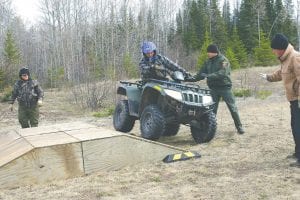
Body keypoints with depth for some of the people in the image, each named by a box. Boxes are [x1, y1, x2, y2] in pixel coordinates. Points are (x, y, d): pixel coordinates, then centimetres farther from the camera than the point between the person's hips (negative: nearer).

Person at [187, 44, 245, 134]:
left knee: (232, 108, 1)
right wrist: (192, 79, -8)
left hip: (225, 87, -5)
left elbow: (222, 73, -25)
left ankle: (239, 127, 11)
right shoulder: (208, 62, 9)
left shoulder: (223, 60, -10)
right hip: (213, 88, 5)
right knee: (212, 109, 5)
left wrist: (209, 76, -34)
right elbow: (201, 73, 9)